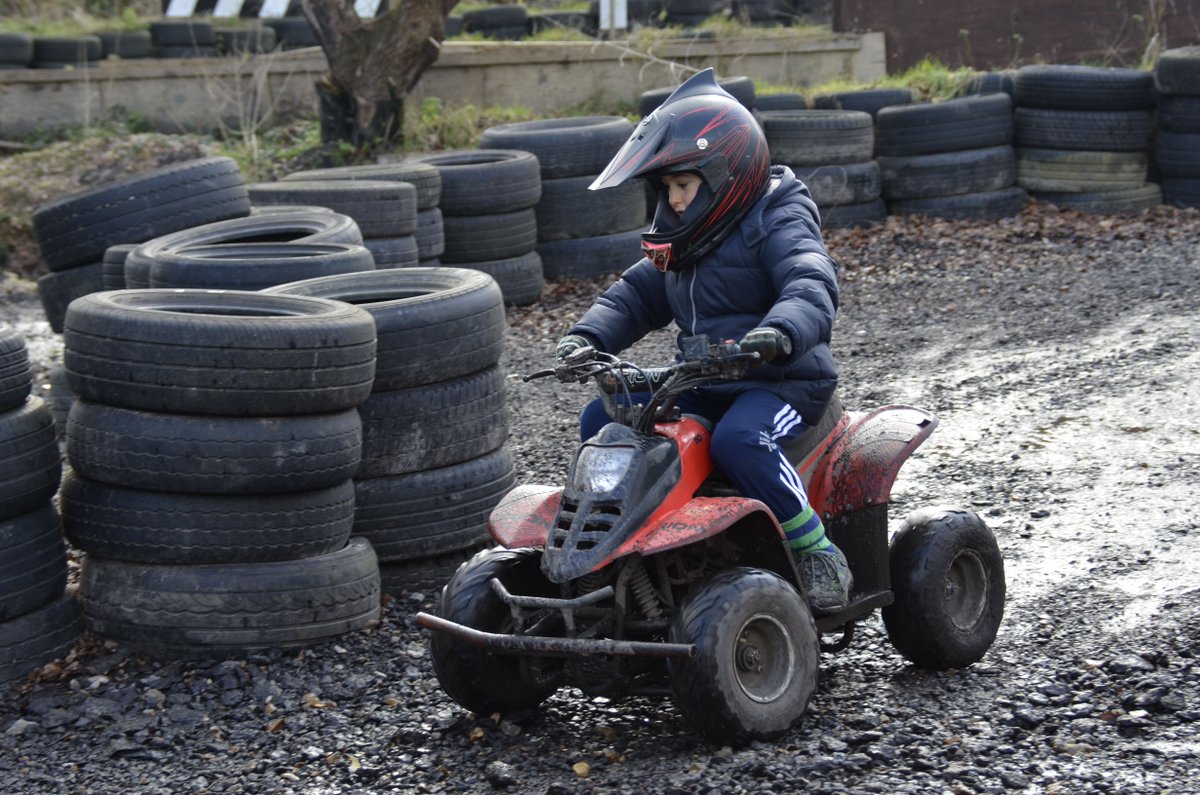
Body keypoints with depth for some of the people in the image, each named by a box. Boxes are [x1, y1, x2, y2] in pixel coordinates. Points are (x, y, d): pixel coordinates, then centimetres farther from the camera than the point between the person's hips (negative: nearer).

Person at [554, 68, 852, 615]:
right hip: (704, 383, 8)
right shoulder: (686, 237, 14)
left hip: (783, 382, -8)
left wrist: (778, 333, -50)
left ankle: (819, 553, -23)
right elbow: (638, 293, 18)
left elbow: (811, 287, -29)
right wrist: (587, 338, 0)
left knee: (738, 439, -38)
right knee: (602, 419, -5)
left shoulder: (778, 222, -11)